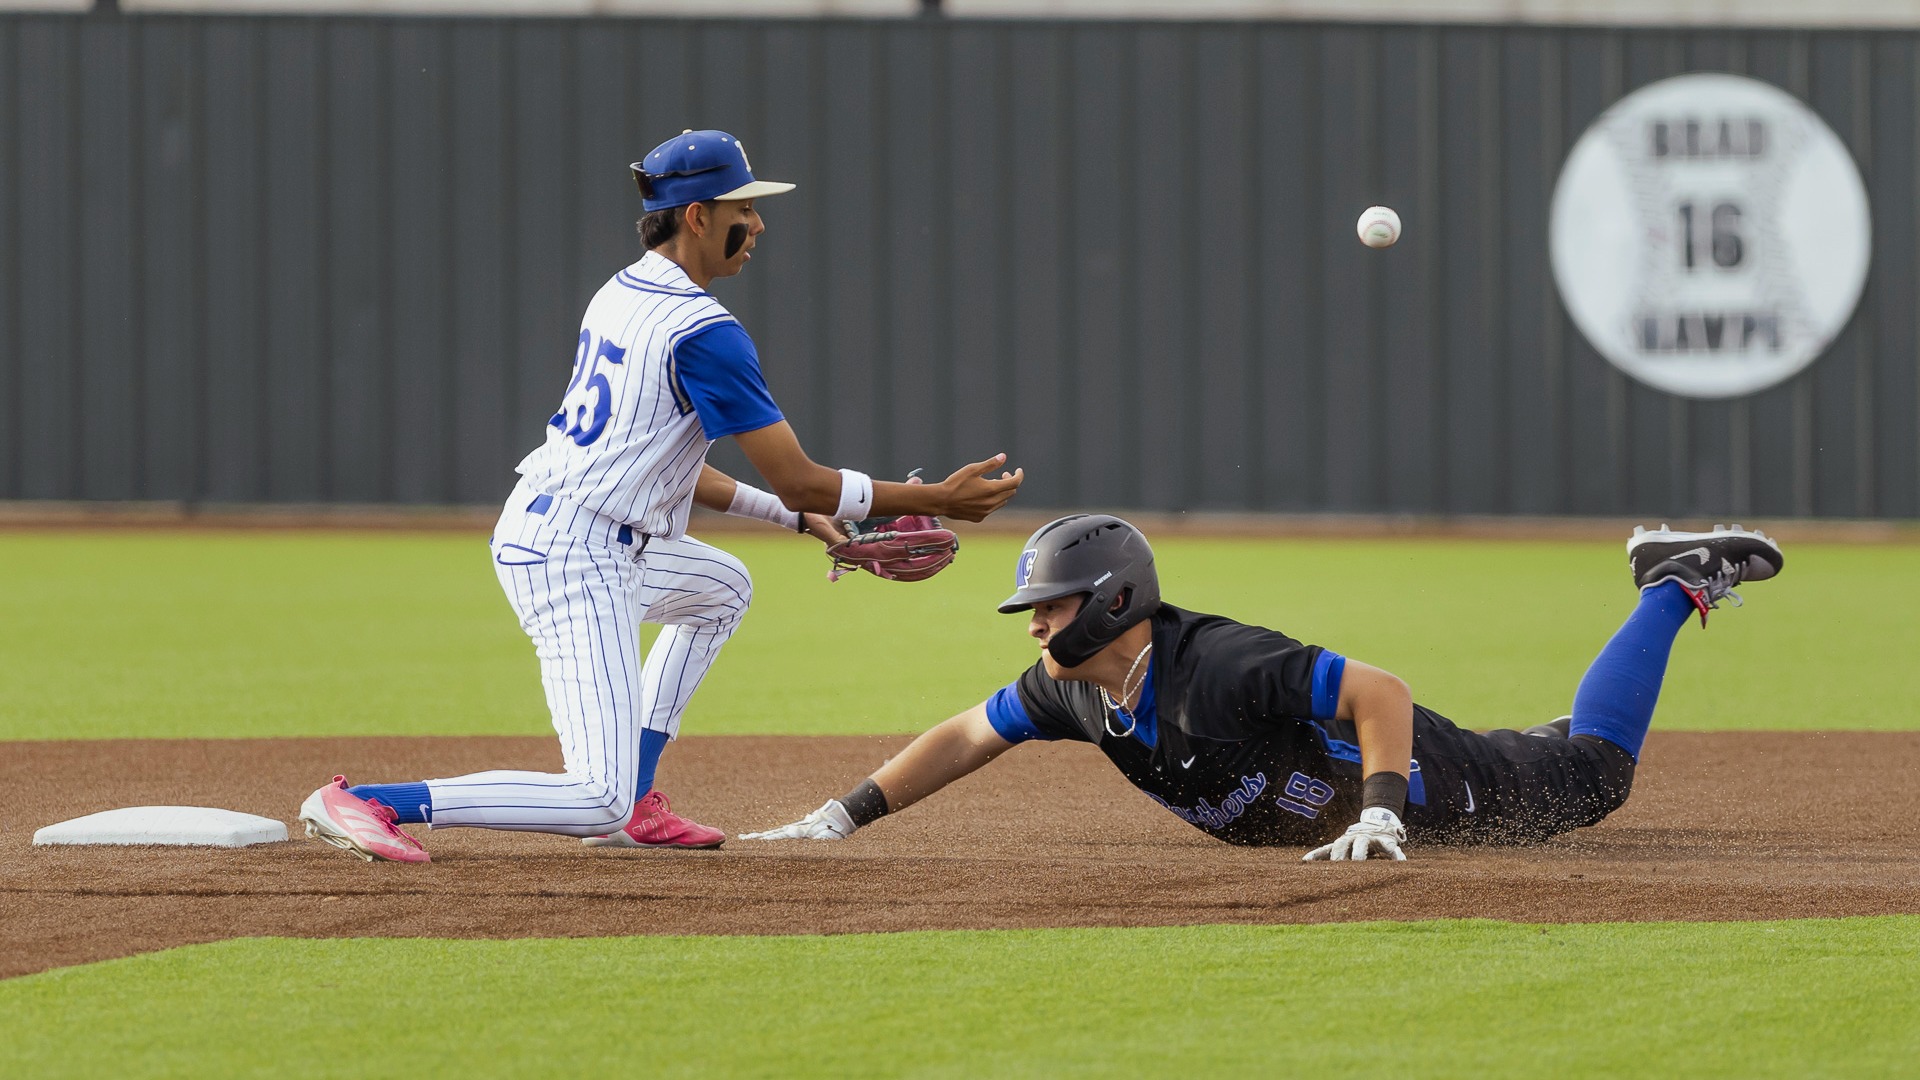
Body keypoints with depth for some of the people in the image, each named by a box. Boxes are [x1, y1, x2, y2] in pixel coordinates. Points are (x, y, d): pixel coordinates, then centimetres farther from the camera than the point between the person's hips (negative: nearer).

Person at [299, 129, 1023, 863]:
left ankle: (634, 804, 28)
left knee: (721, 587, 35)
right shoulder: (704, 333, -16)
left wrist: (796, 515, 21)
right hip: (578, 561, -10)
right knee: (601, 800, -14)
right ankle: (366, 803, -20)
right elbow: (798, 478, -14)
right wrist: (935, 502, -4)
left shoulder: (618, 297, 12)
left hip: (534, 528, 10)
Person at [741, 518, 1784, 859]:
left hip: (1431, 780, -7)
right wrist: (844, 817, -11)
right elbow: (964, 737, -4)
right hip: (1334, 803, 7)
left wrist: (1379, 815, -50)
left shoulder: (1219, 674, -41)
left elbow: (1383, 692, -42)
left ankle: (1677, 585, 30)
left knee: (1592, 771, 12)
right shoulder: (1072, 687, -17)